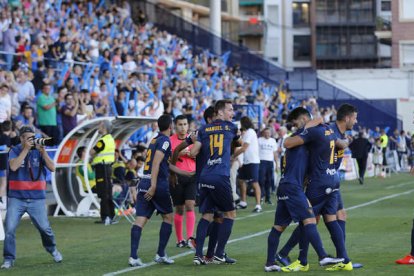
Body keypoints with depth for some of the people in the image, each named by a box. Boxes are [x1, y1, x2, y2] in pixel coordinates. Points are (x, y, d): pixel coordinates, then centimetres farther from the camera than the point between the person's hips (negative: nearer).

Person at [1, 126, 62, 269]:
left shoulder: (39, 151, 4)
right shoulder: (15, 151, 0)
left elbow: (52, 168, -5)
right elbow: (13, 167, -19)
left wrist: (43, 152, -15)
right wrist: (26, 149, -17)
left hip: (37, 198, 1)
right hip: (16, 199, -1)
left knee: (45, 228, 1)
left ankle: (52, 249, 28)